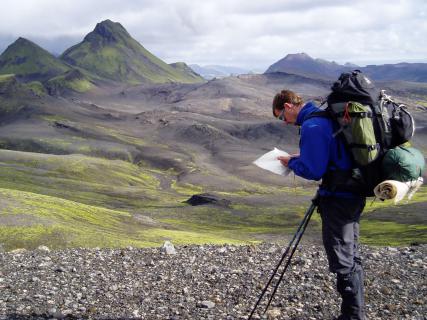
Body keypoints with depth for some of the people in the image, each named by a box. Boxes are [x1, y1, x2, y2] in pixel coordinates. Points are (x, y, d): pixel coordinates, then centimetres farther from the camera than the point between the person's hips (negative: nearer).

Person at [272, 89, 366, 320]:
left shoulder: (312, 126, -19)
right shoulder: (327, 115, 11)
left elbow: (312, 171, -20)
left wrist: (291, 163, -2)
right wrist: (301, 157, 13)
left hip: (338, 199, -10)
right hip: (354, 195, 10)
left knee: (342, 261, 1)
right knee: (351, 256, 19)